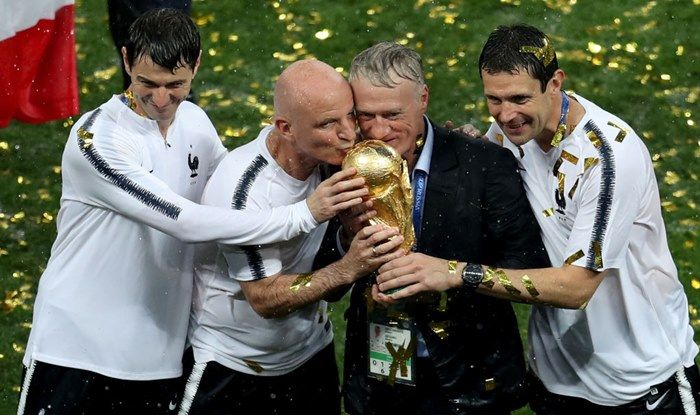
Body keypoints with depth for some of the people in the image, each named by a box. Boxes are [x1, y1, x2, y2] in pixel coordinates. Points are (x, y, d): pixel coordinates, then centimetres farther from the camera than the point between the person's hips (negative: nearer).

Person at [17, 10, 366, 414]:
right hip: (77, 346, -5)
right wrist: (304, 214, -28)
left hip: (159, 350, 6)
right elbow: (186, 222, -27)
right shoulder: (97, 138, -20)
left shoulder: (195, 121, 1)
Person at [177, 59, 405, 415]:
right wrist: (349, 268, -37)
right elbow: (266, 299, -26)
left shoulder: (329, 153, -11)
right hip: (234, 369, -5)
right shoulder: (244, 188, -28)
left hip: (312, 355, 5)